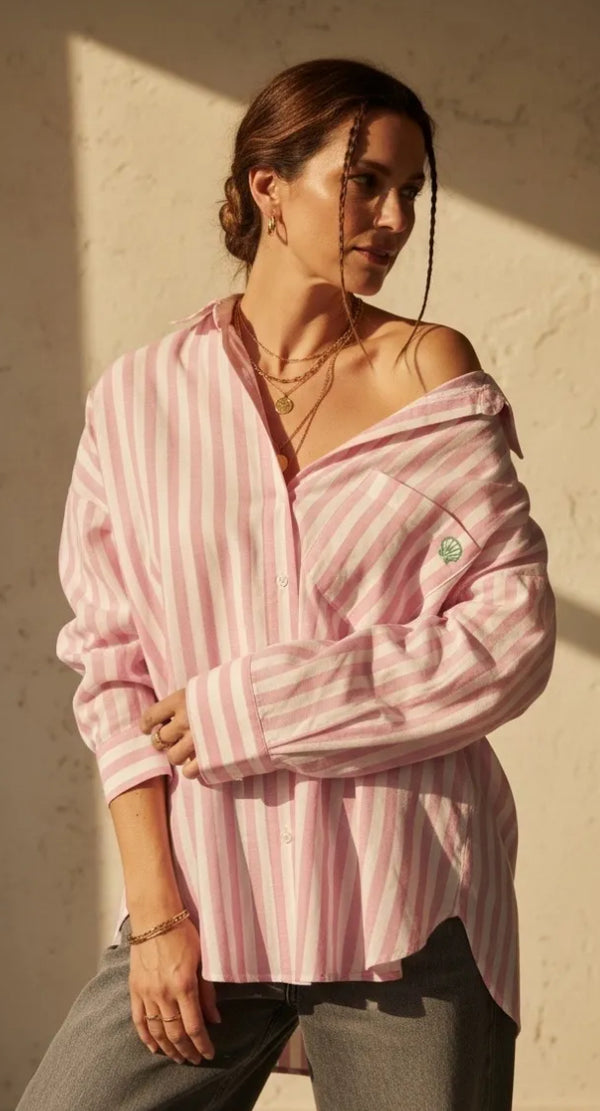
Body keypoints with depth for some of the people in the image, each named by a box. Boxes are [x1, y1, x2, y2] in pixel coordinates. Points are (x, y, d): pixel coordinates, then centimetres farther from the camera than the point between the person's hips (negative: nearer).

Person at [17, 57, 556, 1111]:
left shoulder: (430, 373, 1)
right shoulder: (141, 396, 3)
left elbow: (513, 635, -6)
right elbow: (112, 666, 1)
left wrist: (249, 712, -9)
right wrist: (154, 905, -6)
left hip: (407, 904, -1)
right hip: (210, 893, 1)